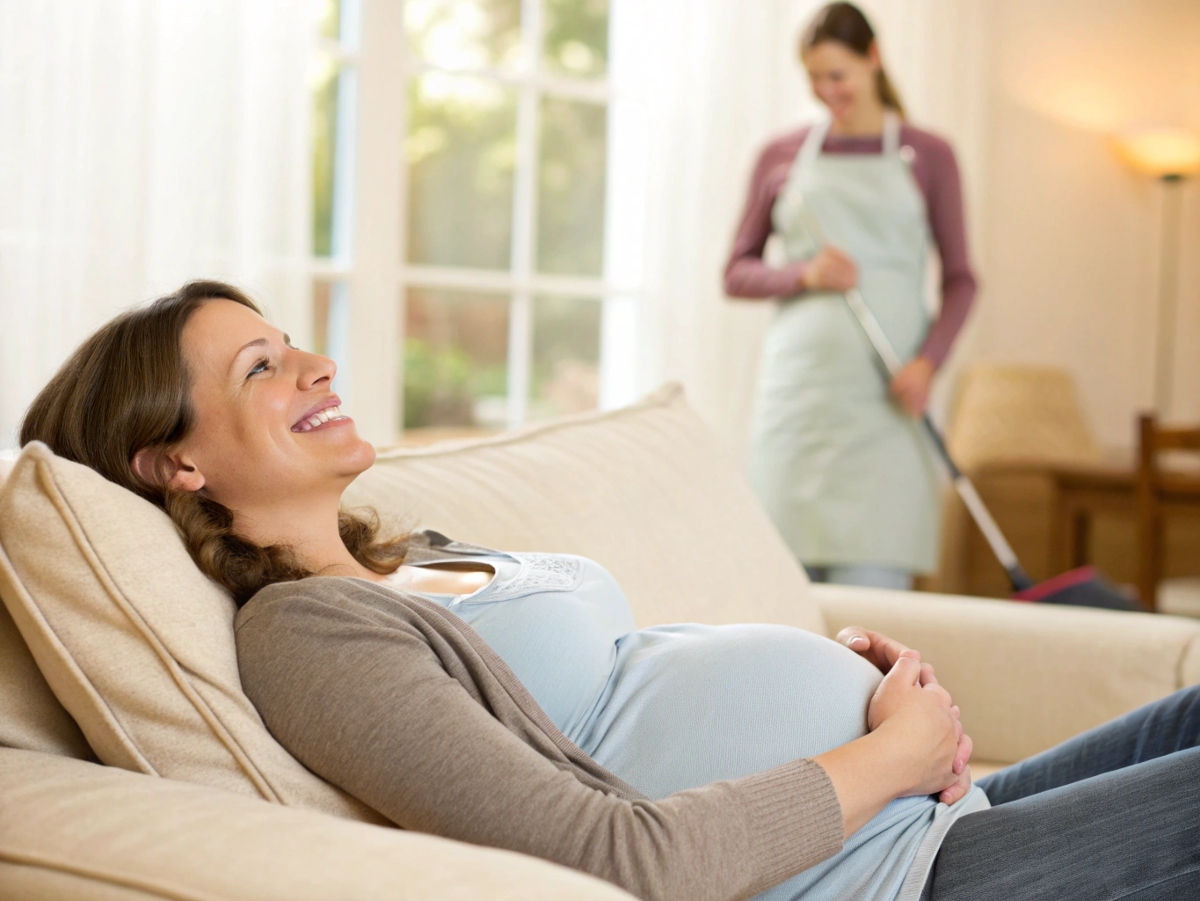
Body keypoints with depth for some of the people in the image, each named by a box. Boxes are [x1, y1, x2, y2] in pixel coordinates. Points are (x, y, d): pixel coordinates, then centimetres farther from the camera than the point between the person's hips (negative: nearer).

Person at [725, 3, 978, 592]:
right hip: (799, 383, 1)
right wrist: (804, 275, -8)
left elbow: (959, 280, 7)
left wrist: (928, 361, -10)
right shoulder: (781, 157, 10)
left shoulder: (926, 156, 7)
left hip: (884, 394, -1)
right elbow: (736, 273, 11)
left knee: (872, 578, -9)